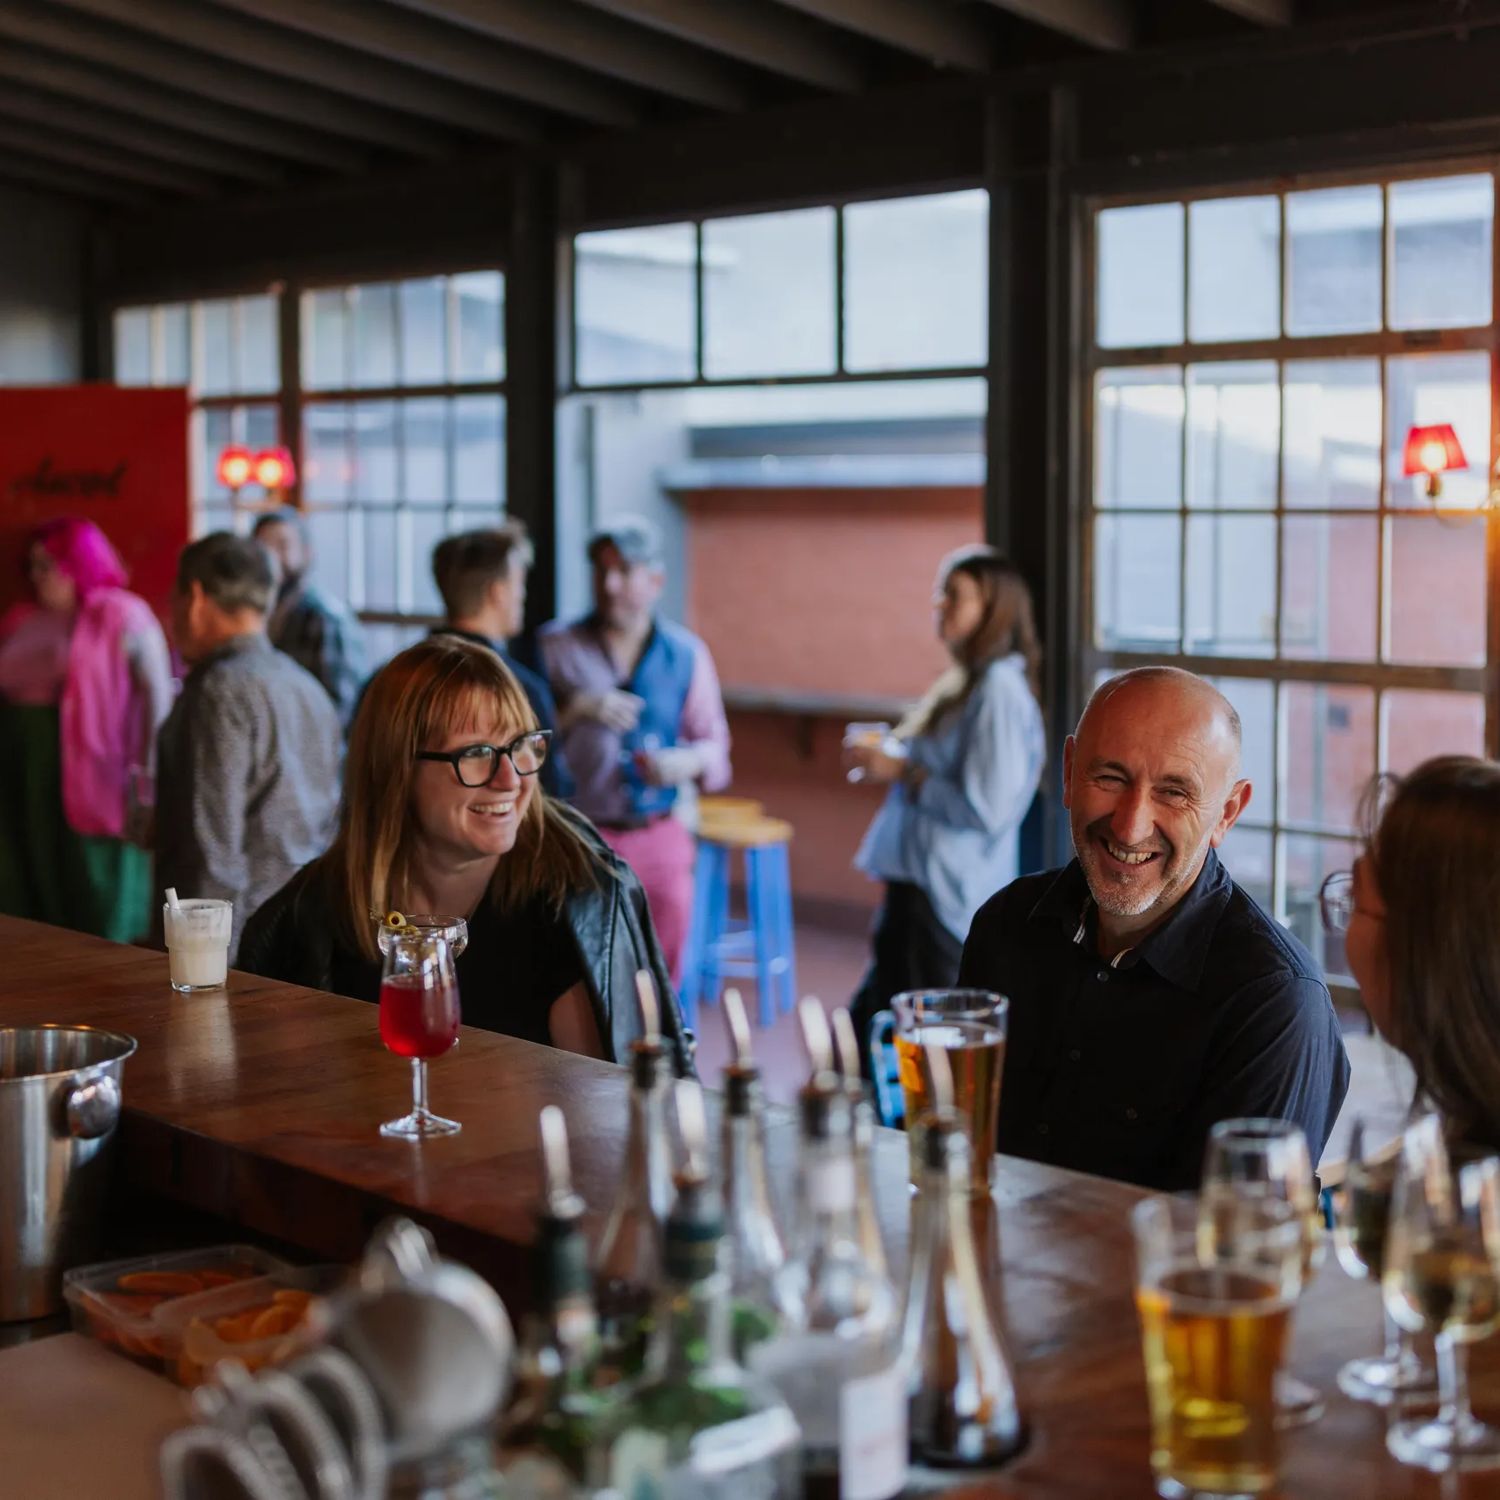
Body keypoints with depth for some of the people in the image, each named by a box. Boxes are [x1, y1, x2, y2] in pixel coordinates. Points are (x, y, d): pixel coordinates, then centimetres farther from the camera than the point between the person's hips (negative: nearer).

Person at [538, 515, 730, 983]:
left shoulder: (686, 654, 7)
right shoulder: (556, 647, 2)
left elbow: (715, 747, 8)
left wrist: (686, 762, -13)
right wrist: (575, 710, -17)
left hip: (661, 839, 2)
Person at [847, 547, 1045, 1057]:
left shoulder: (1000, 691, -15)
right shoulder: (961, 684, 15)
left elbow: (986, 809, -21)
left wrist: (903, 771, -14)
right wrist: (885, 760, 11)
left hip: (949, 899, -10)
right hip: (917, 883, 10)